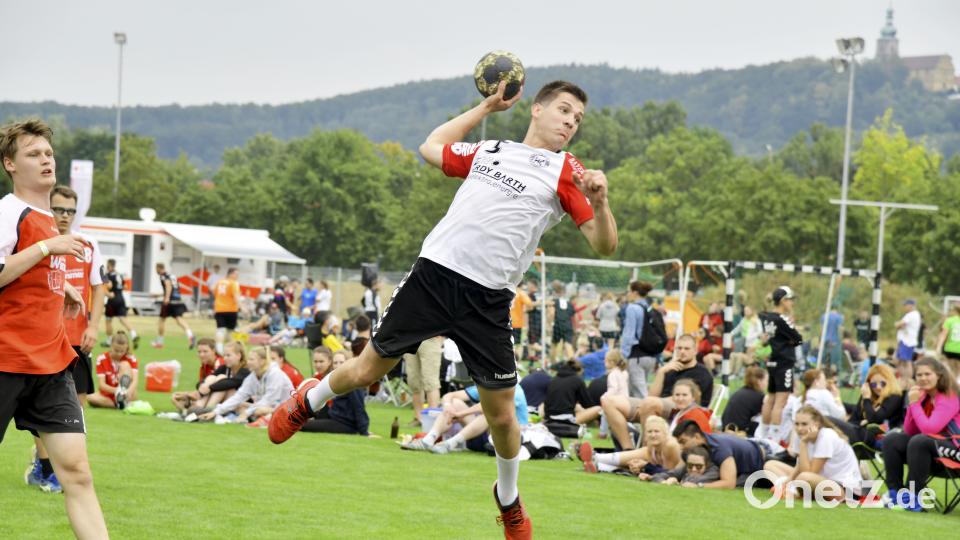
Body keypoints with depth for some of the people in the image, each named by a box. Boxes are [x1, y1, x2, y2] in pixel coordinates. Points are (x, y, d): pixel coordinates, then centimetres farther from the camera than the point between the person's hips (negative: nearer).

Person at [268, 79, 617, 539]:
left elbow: (604, 245, -4)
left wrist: (599, 201, -24)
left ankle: (508, 498, 28)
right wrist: (486, 106, 32)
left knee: (501, 414, 0)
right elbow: (431, 147, 33)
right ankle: (308, 401, 39)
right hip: (433, 275, 2)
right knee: (365, 371, 7)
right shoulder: (488, 151, 14)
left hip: (488, 301, -2)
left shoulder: (566, 172, 4)